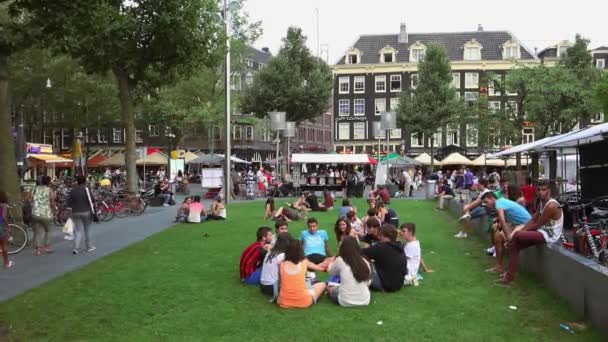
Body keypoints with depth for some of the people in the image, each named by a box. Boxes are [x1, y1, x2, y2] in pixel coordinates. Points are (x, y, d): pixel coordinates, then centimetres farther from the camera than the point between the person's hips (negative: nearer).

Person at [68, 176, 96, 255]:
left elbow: (69, 203, 2)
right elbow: (90, 200, -12)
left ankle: (76, 248, -10)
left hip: (75, 213, 3)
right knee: (87, 230, 12)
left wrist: (75, 206, 16)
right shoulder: (85, 189, -9)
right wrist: (92, 211, -5)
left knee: (78, 231, 5)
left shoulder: (73, 190, 2)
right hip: (86, 212, -3)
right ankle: (89, 246, 21)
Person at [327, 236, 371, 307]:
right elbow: (368, 282, 9)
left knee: (329, 287, 24)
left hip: (345, 302, -3)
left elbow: (331, 272, 9)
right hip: (364, 301, 3)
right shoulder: (365, 262, -1)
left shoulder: (340, 260, -11)